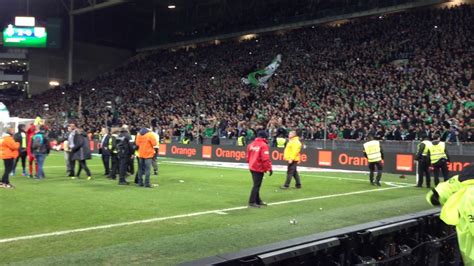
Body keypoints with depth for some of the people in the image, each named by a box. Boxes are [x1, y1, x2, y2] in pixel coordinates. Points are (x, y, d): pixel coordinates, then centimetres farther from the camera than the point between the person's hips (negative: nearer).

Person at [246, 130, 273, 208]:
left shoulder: (251, 144, 7)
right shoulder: (264, 145, -14)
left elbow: (248, 156, 16)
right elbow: (266, 158, -20)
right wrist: (269, 168, -15)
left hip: (252, 167, 8)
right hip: (259, 168, -8)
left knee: (256, 184, 18)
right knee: (256, 185, -1)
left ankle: (258, 200, 28)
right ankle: (252, 202, 0)